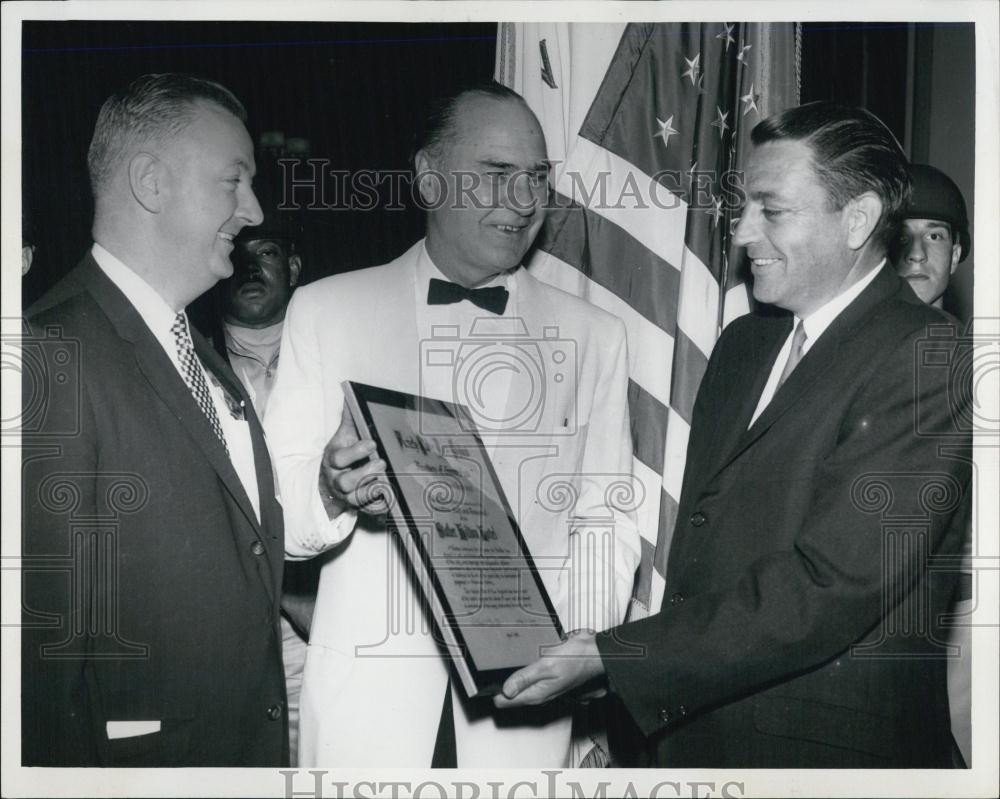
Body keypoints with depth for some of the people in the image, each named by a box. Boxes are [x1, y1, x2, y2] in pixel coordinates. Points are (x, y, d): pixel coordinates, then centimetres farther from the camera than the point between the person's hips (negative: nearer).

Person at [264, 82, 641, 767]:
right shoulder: (324, 312, 3)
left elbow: (608, 523, 6)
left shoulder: (593, 336, 9)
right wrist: (329, 491, -21)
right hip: (369, 695, -1)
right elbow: (273, 510, 1)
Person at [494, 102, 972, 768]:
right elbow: (697, 533, 10)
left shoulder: (929, 362, -16)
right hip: (687, 730, 7)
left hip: (827, 745, -7)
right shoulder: (743, 343, 10)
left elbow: (827, 588, -23)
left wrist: (611, 658, -22)